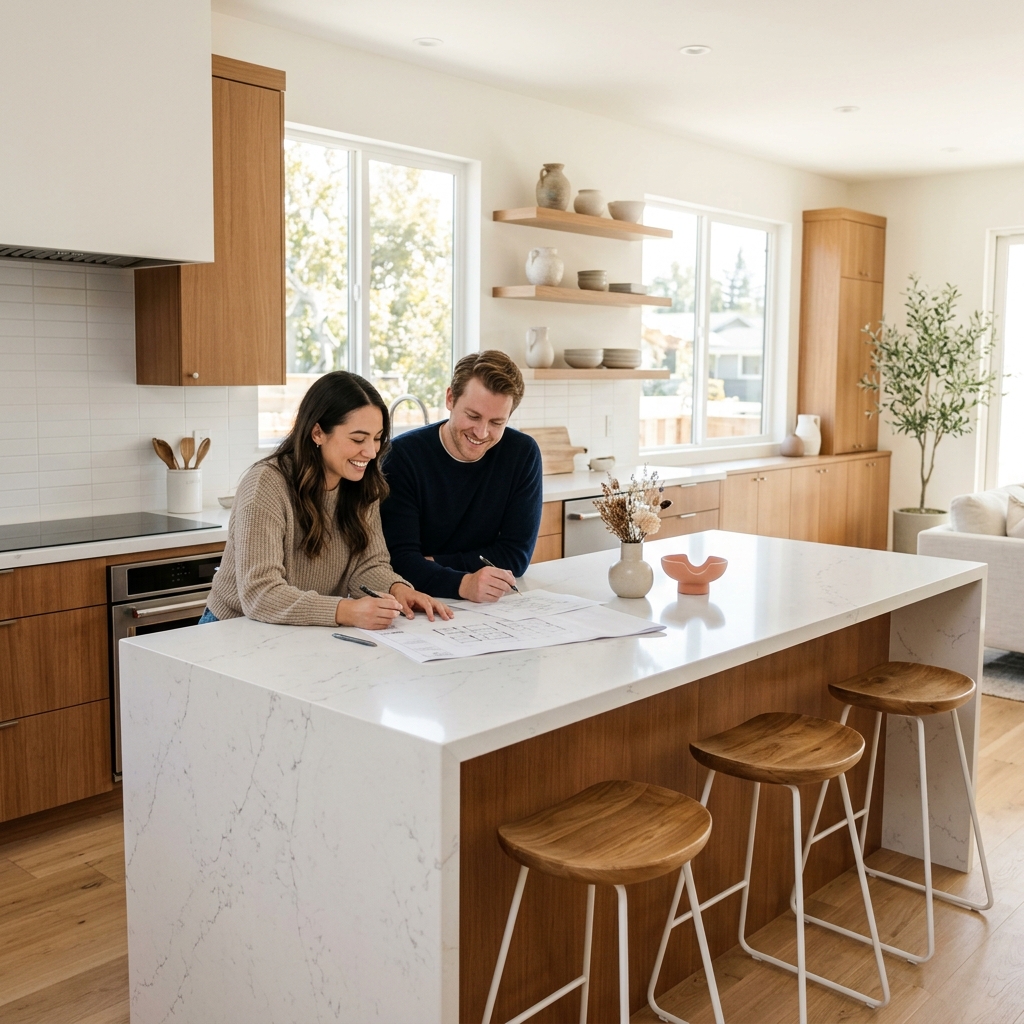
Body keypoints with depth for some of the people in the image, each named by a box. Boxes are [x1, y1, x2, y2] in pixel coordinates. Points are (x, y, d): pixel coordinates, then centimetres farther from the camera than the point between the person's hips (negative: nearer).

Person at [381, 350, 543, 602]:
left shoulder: (523, 454, -5)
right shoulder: (402, 456, -12)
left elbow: (516, 555, -5)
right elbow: (399, 558, -17)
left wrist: (432, 564, -14)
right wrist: (462, 584, -35)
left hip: (489, 607, 1)